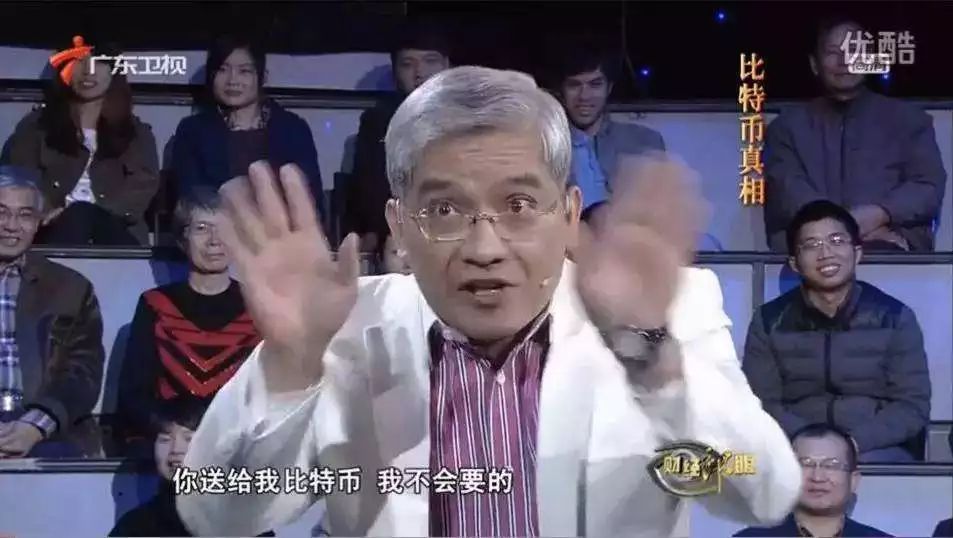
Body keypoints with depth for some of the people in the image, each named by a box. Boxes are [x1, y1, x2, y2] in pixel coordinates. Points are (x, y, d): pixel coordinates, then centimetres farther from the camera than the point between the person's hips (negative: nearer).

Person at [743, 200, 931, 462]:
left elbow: (914, 406, 0)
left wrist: (853, 442, -16)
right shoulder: (769, 322, 6)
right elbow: (760, 405, 2)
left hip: (878, 451, -1)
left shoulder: (895, 318, 4)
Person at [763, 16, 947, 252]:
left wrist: (880, 214, -15)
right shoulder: (788, 125, 18)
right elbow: (787, 190, 1)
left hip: (891, 248, 1)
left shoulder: (909, 119, 19)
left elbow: (930, 187, 6)